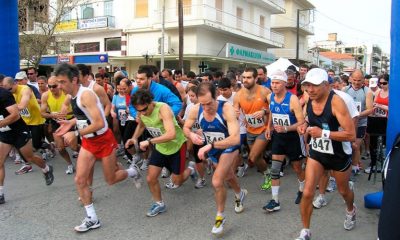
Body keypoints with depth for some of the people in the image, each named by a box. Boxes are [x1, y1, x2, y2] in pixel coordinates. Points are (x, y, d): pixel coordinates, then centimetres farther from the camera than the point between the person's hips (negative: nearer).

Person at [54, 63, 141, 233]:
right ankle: (92, 219, 12)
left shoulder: (86, 94, -26)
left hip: (104, 141, -7)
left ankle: (133, 171, 38)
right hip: (88, 142, 8)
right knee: (79, 180, -1)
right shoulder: (73, 96, 1)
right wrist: (71, 122, 2)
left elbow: (99, 123, -32)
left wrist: (76, 133, -25)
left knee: (110, 180, 7)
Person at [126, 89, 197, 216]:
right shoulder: (140, 112, -13)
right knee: (151, 179, 1)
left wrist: (149, 141, -43)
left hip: (176, 145, -5)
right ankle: (159, 204, 25)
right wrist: (134, 138, -7)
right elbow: (141, 126, 12)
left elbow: (171, 134, -43)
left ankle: (191, 168, 39)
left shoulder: (163, 109, -33)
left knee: (177, 181, 7)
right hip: (160, 147, 5)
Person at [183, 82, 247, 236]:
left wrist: (210, 145, -51)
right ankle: (240, 194, 61)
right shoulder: (196, 109, -24)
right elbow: (186, 127, -6)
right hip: (212, 149, 5)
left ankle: (220, 216, 9)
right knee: (227, 175, 27)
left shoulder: (226, 109, -36)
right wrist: (191, 135, -30)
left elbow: (235, 138, -43)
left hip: (229, 147, -5)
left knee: (217, 182, -18)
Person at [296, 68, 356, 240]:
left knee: (343, 191, 21)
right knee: (307, 193, -6)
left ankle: (350, 210, 58)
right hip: (317, 152, 4)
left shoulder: (336, 102, -27)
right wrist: (305, 126, -6)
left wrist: (323, 133, -34)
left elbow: (351, 135, -29)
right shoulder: (308, 100, -8)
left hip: (339, 155, -3)